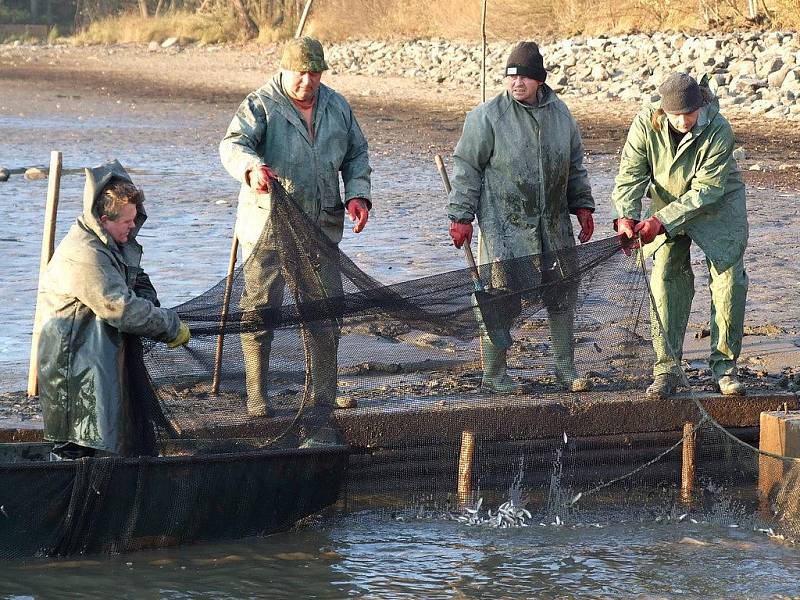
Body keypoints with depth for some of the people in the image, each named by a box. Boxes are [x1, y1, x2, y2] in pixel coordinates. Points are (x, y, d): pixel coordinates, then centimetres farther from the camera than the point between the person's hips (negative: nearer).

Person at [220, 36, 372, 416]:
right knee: (260, 309, -2)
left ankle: (323, 399, 16)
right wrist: (252, 167, -46)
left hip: (321, 226, 5)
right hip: (267, 224, -4)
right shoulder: (260, 106, -8)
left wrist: (357, 194, 2)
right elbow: (233, 145, -24)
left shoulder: (337, 107, 9)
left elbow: (357, 154, 20)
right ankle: (257, 400, 5)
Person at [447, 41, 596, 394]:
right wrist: (461, 216, -9)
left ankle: (566, 368, 23)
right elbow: (466, 168, -6)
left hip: (553, 226, 5)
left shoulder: (560, 113, 7)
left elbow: (575, 165, 19)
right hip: (504, 226, -5)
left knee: (562, 295, 10)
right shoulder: (487, 117, -9)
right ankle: (493, 375, 6)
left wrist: (582, 206, 15)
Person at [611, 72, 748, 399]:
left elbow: (706, 189, -28)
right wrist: (626, 216, -35)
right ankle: (666, 369, -6)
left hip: (718, 206, -2)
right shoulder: (646, 124, -21)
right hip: (668, 205, 2)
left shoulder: (718, 130, -28)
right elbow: (631, 173, -18)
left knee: (728, 280, -6)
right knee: (665, 278, -9)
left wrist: (662, 221, -34)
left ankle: (724, 366, 5)